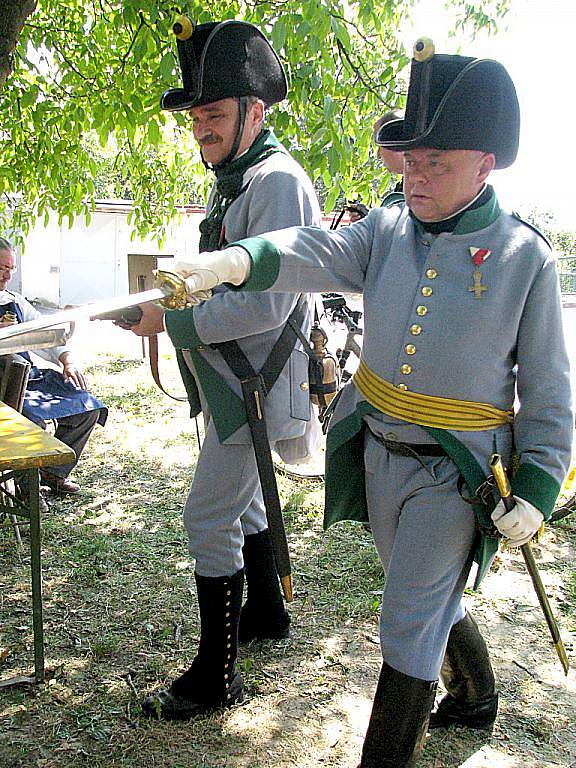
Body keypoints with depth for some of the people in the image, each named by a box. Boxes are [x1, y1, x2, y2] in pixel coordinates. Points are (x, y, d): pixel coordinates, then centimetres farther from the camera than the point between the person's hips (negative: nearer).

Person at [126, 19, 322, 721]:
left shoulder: (276, 181, -18)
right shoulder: (233, 181, 14)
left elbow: (267, 305, -26)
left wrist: (174, 321, -19)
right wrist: (170, 306, 8)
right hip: (228, 379, 10)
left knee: (209, 517, -6)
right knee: (240, 502, 21)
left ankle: (215, 675, 7)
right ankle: (267, 613, 40)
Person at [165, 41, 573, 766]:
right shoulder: (389, 229, -2)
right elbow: (317, 253, -21)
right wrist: (232, 259, -41)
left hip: (454, 475, -5)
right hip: (379, 455, 5)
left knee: (410, 625, 3)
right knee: (431, 601, 24)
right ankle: (476, 698, 52)